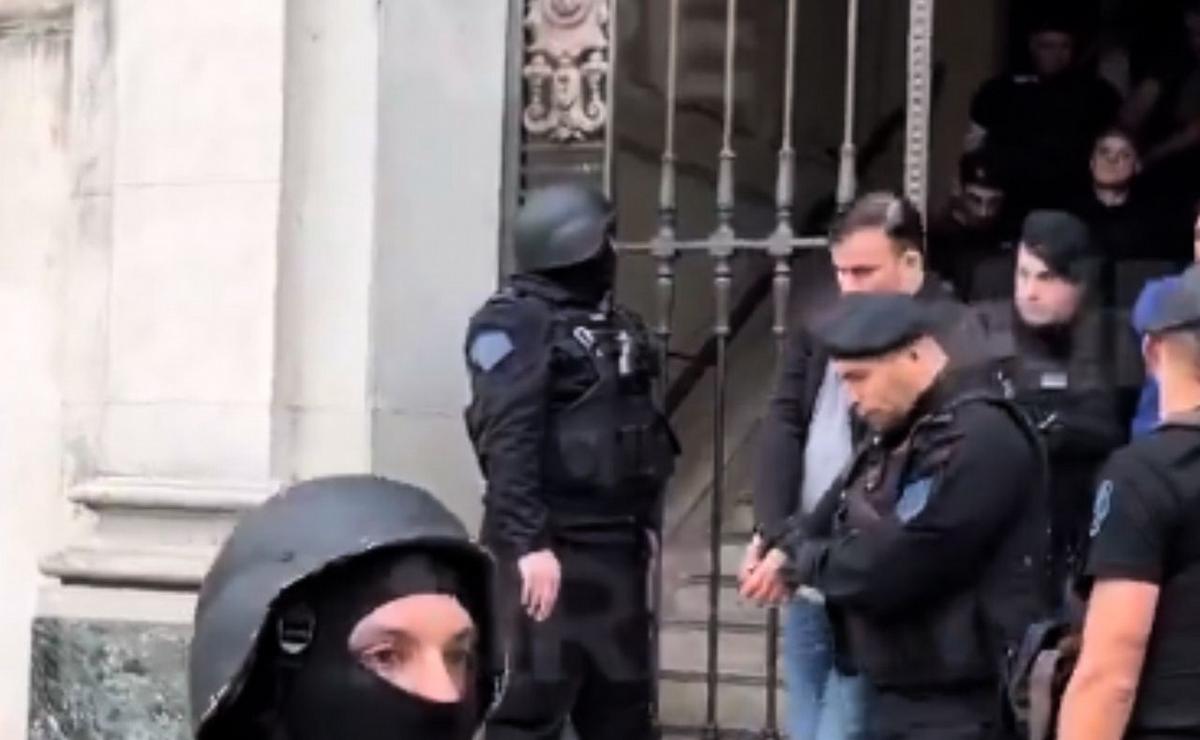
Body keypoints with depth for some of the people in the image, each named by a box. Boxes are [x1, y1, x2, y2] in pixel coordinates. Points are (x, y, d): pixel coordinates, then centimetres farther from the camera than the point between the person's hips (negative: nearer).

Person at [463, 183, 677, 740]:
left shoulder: (616, 326, 16)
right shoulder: (515, 322, -11)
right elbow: (509, 442, -20)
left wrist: (646, 521, 14)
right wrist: (528, 542, -25)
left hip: (615, 543, 8)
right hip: (551, 545, -8)